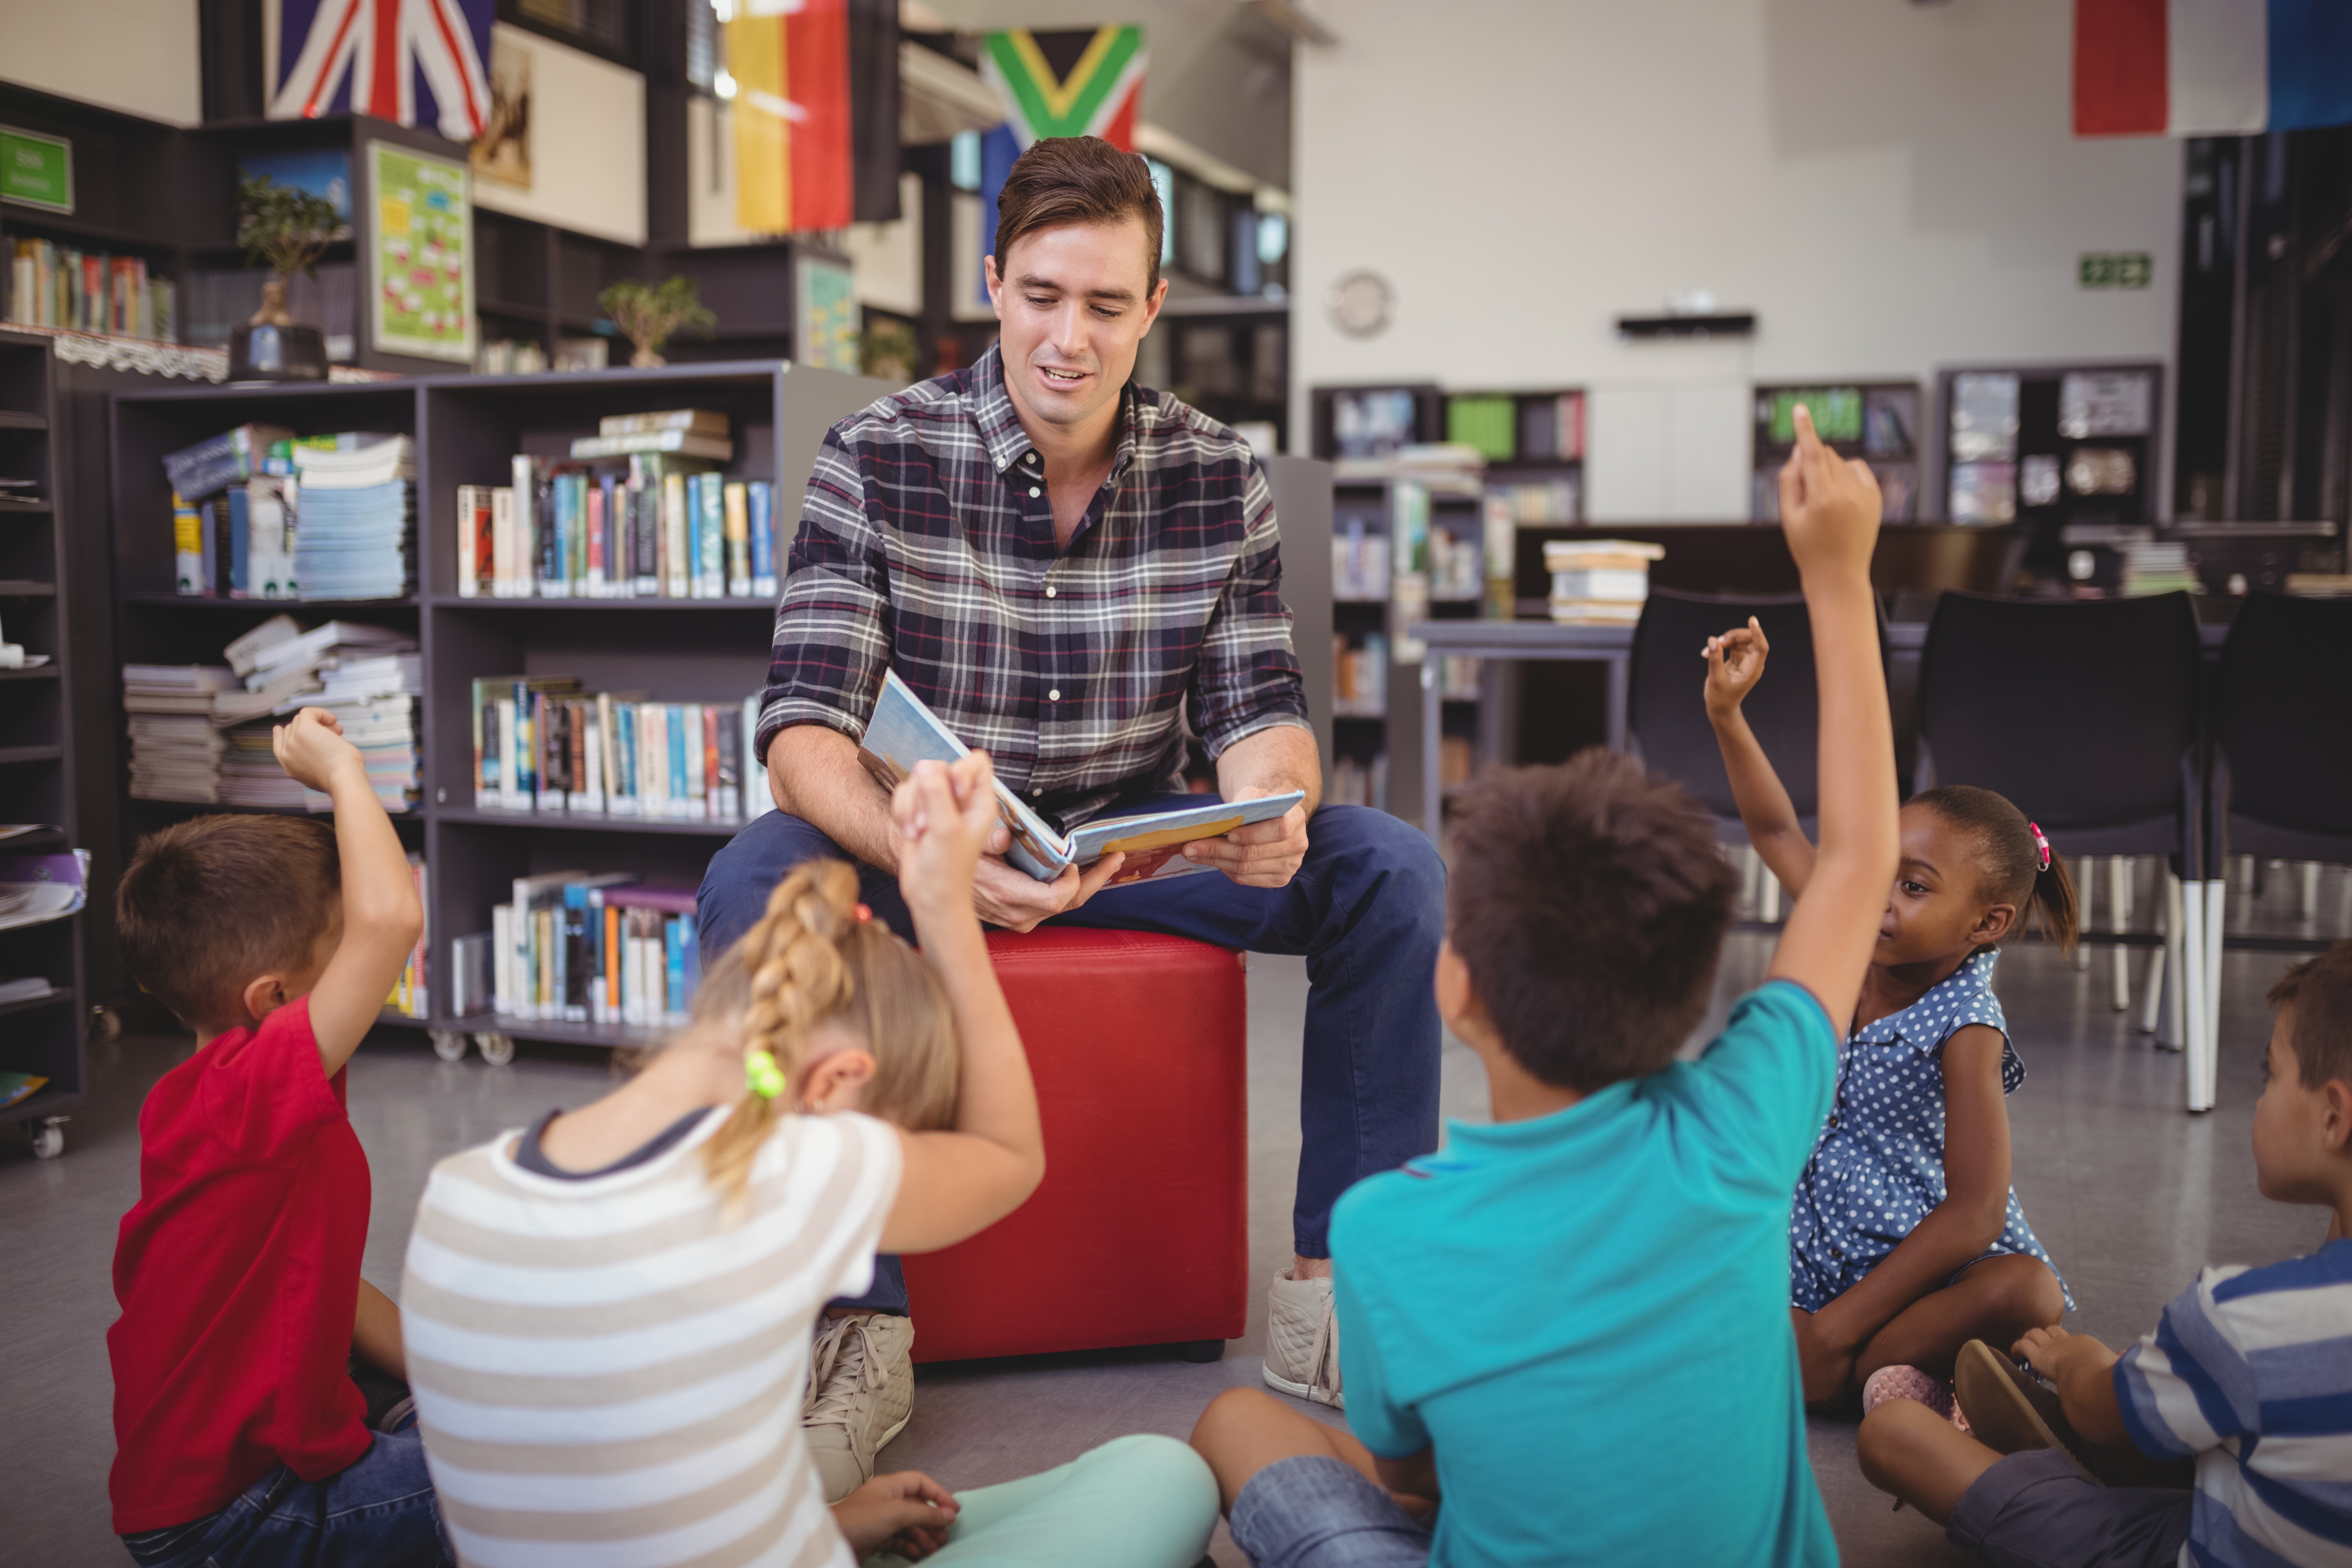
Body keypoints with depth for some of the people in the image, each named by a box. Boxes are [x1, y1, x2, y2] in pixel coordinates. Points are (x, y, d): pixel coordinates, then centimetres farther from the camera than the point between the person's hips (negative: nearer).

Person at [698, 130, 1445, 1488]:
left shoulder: (1220, 479, -3)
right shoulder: (876, 463, -12)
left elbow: (1258, 710, -3)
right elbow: (806, 731, -19)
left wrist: (1273, 808, -30)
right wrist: (926, 852, -40)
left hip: (1138, 836, 2)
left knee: (1394, 869, -20)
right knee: (755, 882, -32)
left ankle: (1340, 1296, -9)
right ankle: (865, 1329, -24)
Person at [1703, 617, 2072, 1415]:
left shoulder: (1966, 1033, -17)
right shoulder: (1854, 949, 0)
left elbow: (1973, 1213, -22)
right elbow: (1777, 833, 11)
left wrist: (1840, 1326, -25)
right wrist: (1727, 713, 2)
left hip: (1927, 1270, -5)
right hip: (1815, 1254, 5)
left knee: (2029, 1293, -36)